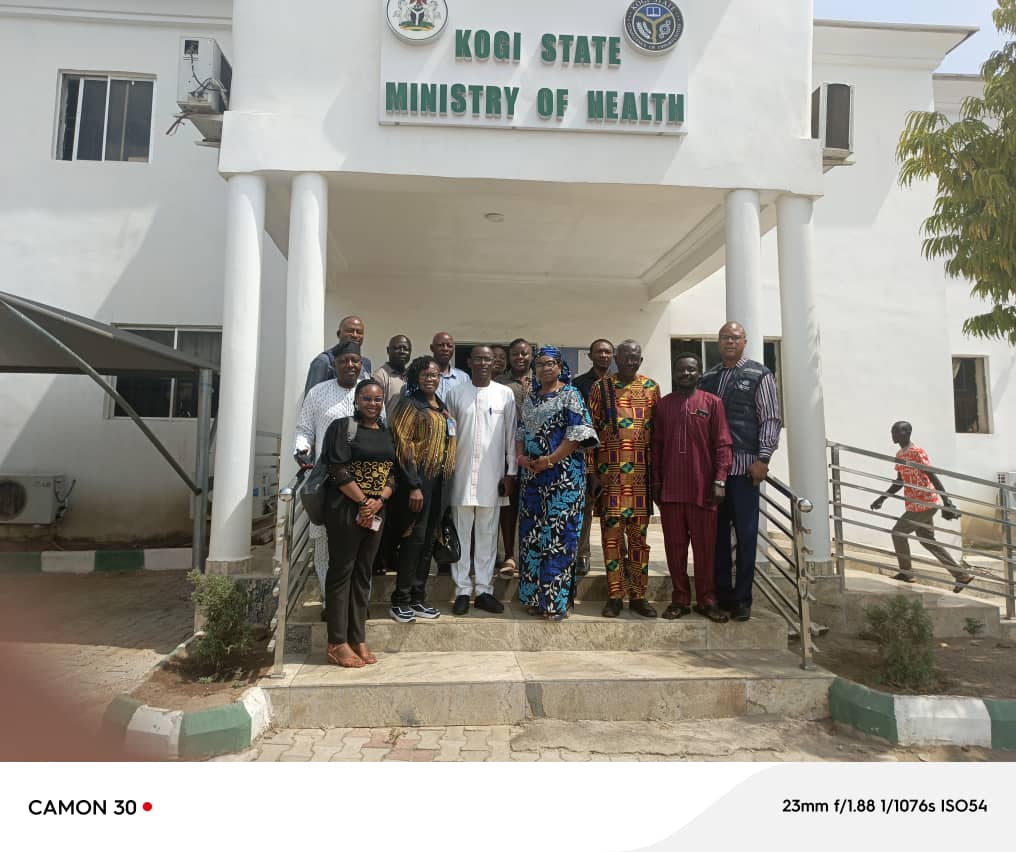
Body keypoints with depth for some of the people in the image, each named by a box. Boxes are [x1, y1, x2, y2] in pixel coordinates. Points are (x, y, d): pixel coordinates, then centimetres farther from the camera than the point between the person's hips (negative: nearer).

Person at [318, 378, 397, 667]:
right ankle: (337, 643, 6)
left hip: (376, 511, 6)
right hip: (346, 509, -5)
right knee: (341, 572, -1)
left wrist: (379, 501, -8)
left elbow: (393, 473, 9)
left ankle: (358, 639, 18)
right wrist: (363, 501, -14)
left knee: (363, 574, 10)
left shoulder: (387, 434, 13)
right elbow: (338, 470, -12)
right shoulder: (343, 427, -3)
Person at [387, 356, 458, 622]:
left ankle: (418, 597, 20)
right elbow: (402, 444, -13)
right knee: (414, 537, -4)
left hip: (441, 480, 7)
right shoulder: (410, 404, -6)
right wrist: (414, 485, -18)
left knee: (429, 539, 10)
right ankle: (400, 600, 8)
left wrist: (448, 476, 11)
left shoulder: (442, 407, 15)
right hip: (419, 479, -7)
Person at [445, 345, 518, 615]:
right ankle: (463, 591, 13)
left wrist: (511, 472, 0)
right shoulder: (455, 393, 4)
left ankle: (484, 590, 16)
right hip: (461, 474, 1)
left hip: (492, 475, 0)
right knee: (461, 534, 5)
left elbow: (511, 435, 3)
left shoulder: (505, 394, 3)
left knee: (487, 534, 7)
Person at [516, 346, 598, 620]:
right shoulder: (530, 399, 16)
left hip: (563, 476, -6)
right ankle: (535, 597, 20)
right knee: (531, 533, 8)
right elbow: (521, 431, 18)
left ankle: (557, 601, 5)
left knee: (557, 535, -5)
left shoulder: (570, 395, -2)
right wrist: (521, 456, -2)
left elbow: (578, 433, -12)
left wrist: (550, 460, -16)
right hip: (533, 475, 6)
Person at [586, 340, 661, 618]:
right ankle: (614, 595, 11)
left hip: (641, 474, 2)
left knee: (638, 534, 7)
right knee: (611, 533, 2)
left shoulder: (651, 388, 8)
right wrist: (592, 473, -5)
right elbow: (590, 431, 1)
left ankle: (638, 595, 16)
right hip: (609, 472, -1)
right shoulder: (600, 387, 3)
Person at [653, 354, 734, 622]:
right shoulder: (663, 404, 10)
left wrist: (719, 481, -8)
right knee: (674, 545, 7)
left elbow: (723, 444, -1)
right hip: (670, 488, 2)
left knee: (705, 545, 4)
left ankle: (706, 600, 17)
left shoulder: (712, 403, 3)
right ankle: (680, 599, 18)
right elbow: (656, 445, 9)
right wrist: (655, 482, 5)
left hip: (702, 488, -2)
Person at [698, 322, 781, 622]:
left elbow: (771, 419, -3)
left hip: (744, 465, -4)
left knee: (746, 533, 1)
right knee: (717, 531, 8)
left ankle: (742, 598, 11)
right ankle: (721, 593, 20)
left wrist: (763, 459, -11)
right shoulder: (707, 378, 14)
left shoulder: (759, 375, 3)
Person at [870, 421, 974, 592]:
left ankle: (906, 573, 14)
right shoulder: (900, 455, 12)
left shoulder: (916, 452, -17)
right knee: (927, 541, 13)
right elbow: (899, 482, 20)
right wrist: (882, 499, 20)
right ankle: (962, 575, 19)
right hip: (916, 504, 9)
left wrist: (947, 502, -26)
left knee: (898, 533, 0)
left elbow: (933, 477, -22)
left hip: (923, 504, -9)